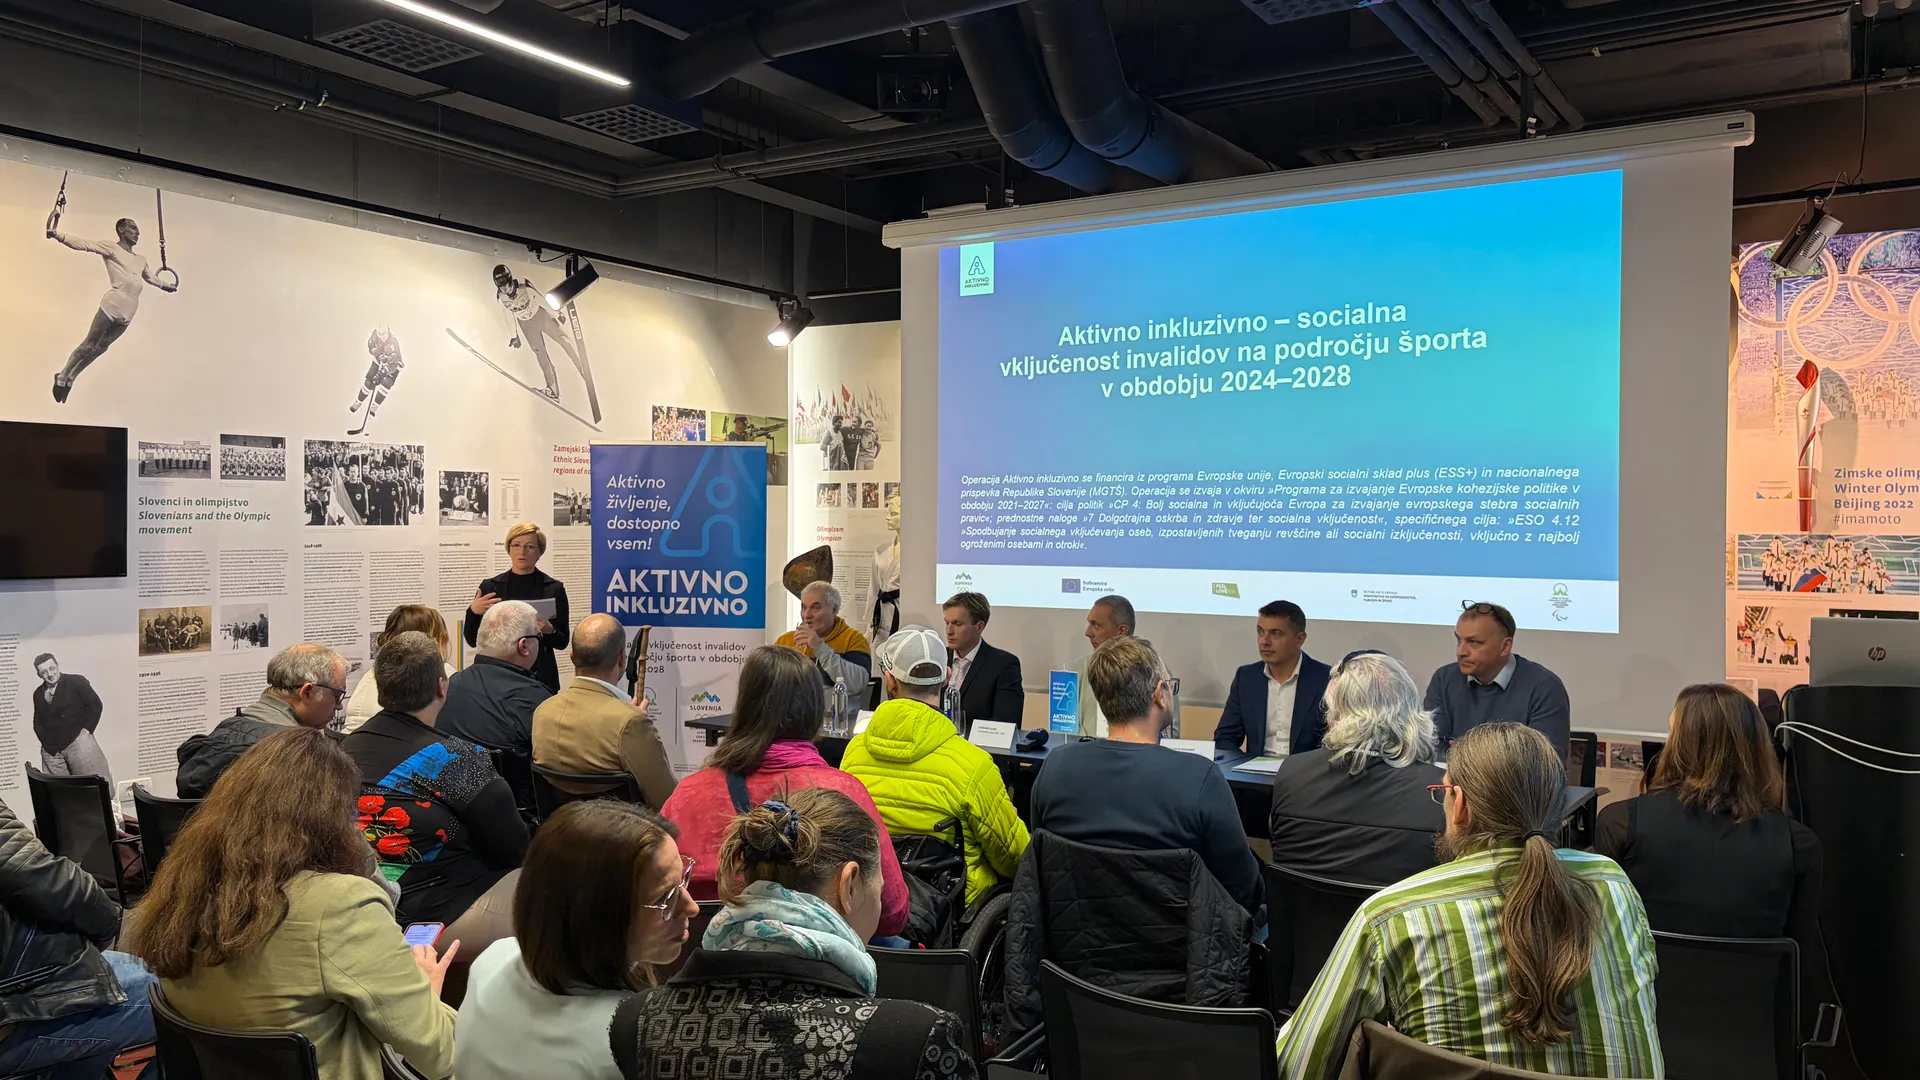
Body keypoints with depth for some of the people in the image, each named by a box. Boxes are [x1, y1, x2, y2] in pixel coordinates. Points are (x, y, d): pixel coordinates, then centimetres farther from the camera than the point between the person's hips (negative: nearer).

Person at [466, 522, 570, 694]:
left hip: (541, 677, -1)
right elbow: (472, 640, 4)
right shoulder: (490, 586, 3)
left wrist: (549, 631, -18)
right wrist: (473, 612, -12)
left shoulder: (554, 588, 0)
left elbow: (562, 642, 2)